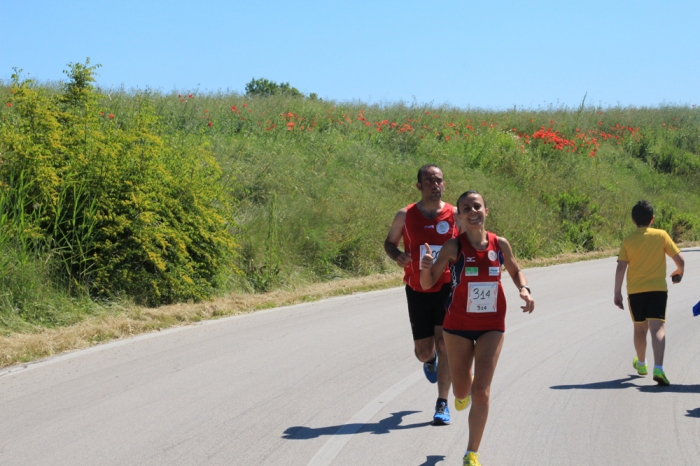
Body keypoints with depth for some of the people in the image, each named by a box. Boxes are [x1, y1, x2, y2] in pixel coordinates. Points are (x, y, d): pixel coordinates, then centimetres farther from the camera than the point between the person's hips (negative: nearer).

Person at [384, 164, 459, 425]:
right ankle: (430, 360, 46)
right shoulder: (405, 216, 0)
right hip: (417, 290, 1)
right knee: (423, 351, 6)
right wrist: (397, 256, -9)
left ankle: (442, 404, -4)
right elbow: (389, 242, 13)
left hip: (447, 287, -1)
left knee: (444, 343, -12)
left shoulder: (455, 215, -2)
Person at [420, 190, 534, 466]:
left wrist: (524, 289, -7)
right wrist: (426, 267, -34)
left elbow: (515, 270, 13)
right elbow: (427, 283, -12)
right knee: (461, 391, 12)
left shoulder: (500, 244, -6)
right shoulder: (454, 247, -13)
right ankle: (465, 389, 53)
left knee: (481, 391, -10)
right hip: (458, 326, -1)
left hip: (491, 326, 1)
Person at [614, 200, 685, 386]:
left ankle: (641, 363, 39)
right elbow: (680, 260, 0)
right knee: (658, 329, -10)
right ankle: (658, 368, -28)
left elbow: (621, 268, -4)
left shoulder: (628, 240, 1)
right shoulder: (661, 235, -1)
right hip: (657, 289, -2)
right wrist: (679, 272, 22)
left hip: (635, 291, 2)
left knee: (640, 328, 20)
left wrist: (617, 292, 0)